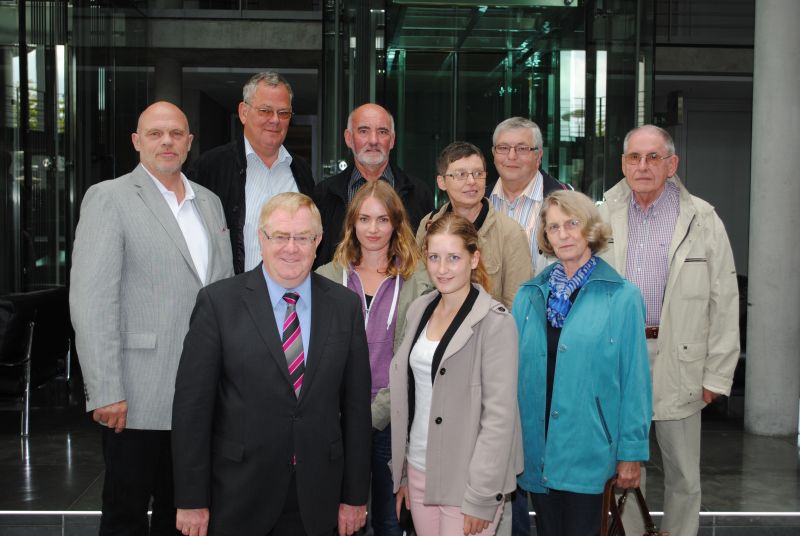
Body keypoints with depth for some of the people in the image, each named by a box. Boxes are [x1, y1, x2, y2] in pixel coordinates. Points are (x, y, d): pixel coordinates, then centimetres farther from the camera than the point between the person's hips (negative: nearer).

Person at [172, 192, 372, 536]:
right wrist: (191, 501, -7)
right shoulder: (218, 302, -6)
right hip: (237, 498, -2)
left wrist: (355, 496, 4)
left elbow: (356, 406, 3)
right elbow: (192, 404, -6)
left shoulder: (345, 306, 2)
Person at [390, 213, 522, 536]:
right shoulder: (418, 310, 5)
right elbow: (407, 396, 10)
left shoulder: (495, 321, -12)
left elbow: (499, 414, -15)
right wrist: (400, 472, 10)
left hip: (467, 479, -5)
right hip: (418, 470, 5)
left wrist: (480, 498, -17)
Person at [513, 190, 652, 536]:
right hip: (536, 449, 4)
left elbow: (634, 379, -6)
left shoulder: (622, 297, -6)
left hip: (587, 449, -3)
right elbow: (514, 371, 8)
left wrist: (631, 453, -7)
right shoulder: (529, 296, 6)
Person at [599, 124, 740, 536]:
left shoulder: (702, 220, -3)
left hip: (676, 361, -2)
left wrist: (717, 374, -5)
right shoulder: (604, 217, 4)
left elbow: (724, 301, -3)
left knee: (683, 473, 8)